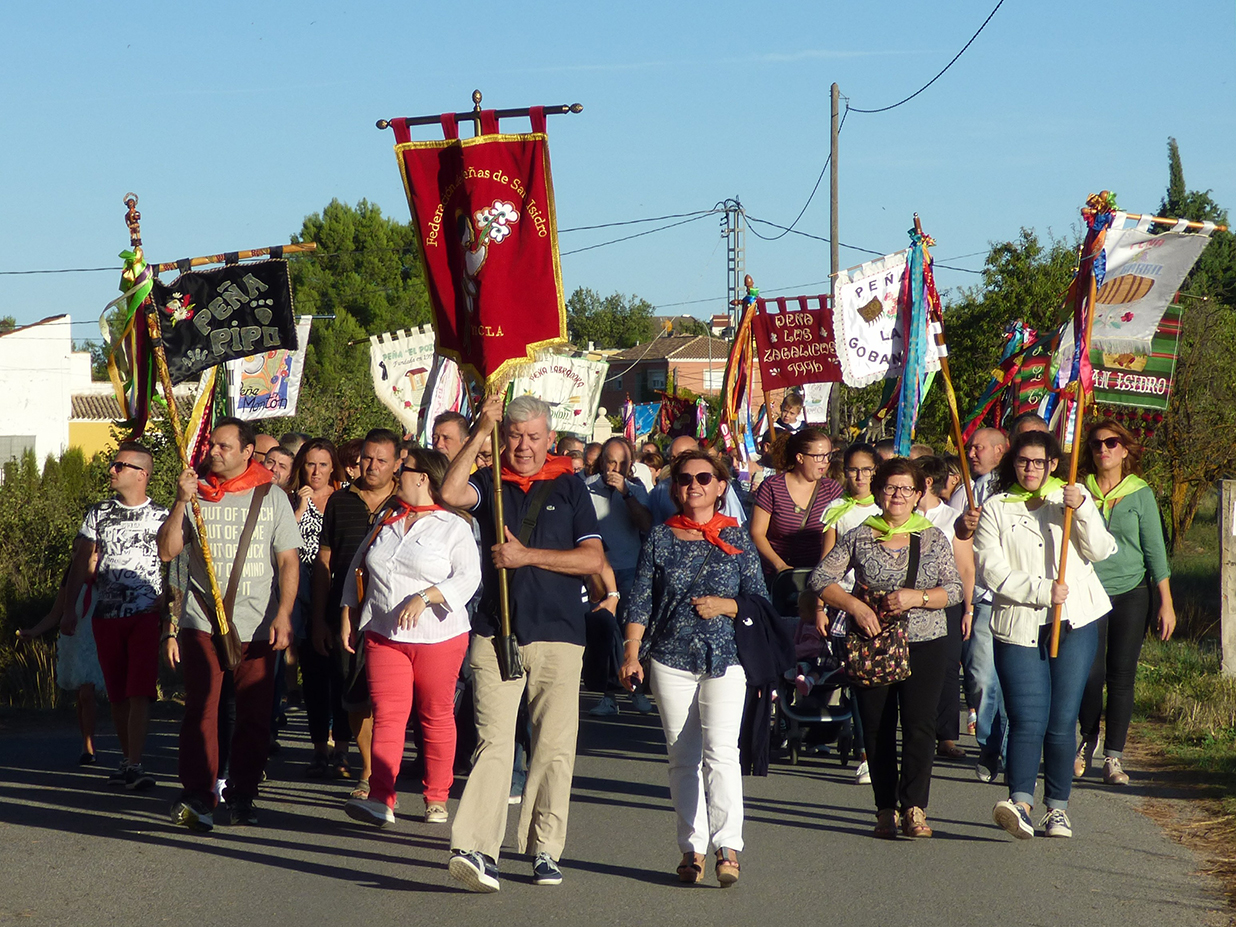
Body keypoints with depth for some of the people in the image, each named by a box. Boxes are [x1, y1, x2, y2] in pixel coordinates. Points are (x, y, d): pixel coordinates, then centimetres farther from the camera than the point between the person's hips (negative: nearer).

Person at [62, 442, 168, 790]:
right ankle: (126, 759, 18)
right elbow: (82, 563, 10)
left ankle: (135, 766, -16)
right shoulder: (98, 514, 9)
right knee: (116, 694, 7)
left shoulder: (160, 517, 2)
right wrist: (69, 609, 4)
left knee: (139, 692, -13)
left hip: (146, 615, -3)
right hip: (106, 615, 3)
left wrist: (170, 612, -5)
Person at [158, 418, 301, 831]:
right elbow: (167, 551, 2)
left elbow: (289, 560, 4)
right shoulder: (197, 496, 8)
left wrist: (283, 614, -7)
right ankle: (197, 798, -9)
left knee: (254, 715, 2)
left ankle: (243, 796, 12)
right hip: (203, 622, 0)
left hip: (258, 625, 0)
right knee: (200, 710, -9)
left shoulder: (272, 498, 7)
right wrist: (181, 502, -10)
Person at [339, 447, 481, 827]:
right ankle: (380, 799, -15)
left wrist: (425, 598, -24)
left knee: (436, 717, 5)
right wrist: (348, 615, 15)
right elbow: (358, 569, 23)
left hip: (438, 638, -4)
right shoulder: (385, 523, 16)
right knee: (387, 714, -8)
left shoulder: (454, 527, -2)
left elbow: (467, 578, -13)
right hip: (383, 637, 4)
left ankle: (436, 799, 15)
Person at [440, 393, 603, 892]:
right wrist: (480, 434, -14)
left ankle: (543, 849, 11)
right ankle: (476, 849, -19)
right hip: (495, 633, -1)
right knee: (493, 741, -10)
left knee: (554, 747, 2)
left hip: (558, 633, 1)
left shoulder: (569, 487, 9)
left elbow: (593, 558, 1)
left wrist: (527, 555, -7)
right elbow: (450, 494, -13)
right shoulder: (490, 483, 9)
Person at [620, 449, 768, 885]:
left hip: (725, 657, -2)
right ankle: (693, 848, 10)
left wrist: (725, 605, -9)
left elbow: (760, 601, 9)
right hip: (671, 658, 2)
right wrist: (631, 654, 0)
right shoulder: (660, 538, 8)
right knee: (683, 758, 4)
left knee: (720, 750, -15)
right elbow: (640, 600, 7)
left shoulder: (737, 539, 7)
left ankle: (728, 848, -18)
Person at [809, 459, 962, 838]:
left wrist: (915, 597, -15)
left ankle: (914, 808, -7)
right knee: (876, 727, 1)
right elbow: (821, 578, 2)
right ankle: (885, 809, 9)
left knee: (919, 724, -9)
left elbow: (954, 589, 1)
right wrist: (855, 605, -12)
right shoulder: (859, 537, 5)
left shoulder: (934, 539, 6)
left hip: (925, 641, 0)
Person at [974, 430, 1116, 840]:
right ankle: (1020, 803, -23)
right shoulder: (995, 509, 8)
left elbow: (1100, 551, 2)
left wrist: (1082, 510, -14)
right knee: (1027, 720, -13)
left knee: (1063, 720, 0)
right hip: (1019, 626, -1)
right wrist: (1042, 590, -13)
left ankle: (1058, 807, 8)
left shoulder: (1072, 496, 13)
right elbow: (991, 571, -3)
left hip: (1075, 622, 1)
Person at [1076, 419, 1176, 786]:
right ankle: (1089, 739, 20)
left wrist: (1166, 602, 2)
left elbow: (1155, 550, 4)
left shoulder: (1140, 493, 2)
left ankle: (1114, 755, 7)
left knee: (1122, 675, 0)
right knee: (1090, 673, -5)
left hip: (1131, 593, 0)